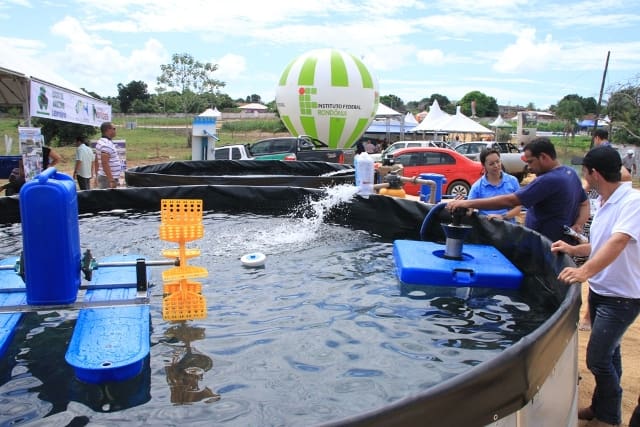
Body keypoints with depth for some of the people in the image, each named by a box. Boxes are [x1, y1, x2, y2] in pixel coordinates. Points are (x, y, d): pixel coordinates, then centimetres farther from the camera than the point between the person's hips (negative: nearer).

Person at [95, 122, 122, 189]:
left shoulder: (100, 142, 15)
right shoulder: (107, 144, -17)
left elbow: (97, 162, 19)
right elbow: (104, 164, -24)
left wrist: (97, 176, 23)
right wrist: (112, 180, -25)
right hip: (108, 178, -10)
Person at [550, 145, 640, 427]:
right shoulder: (605, 203, 6)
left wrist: (585, 270, -48)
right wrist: (573, 250, 3)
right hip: (599, 290, 8)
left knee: (597, 358, -4)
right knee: (607, 353, 21)